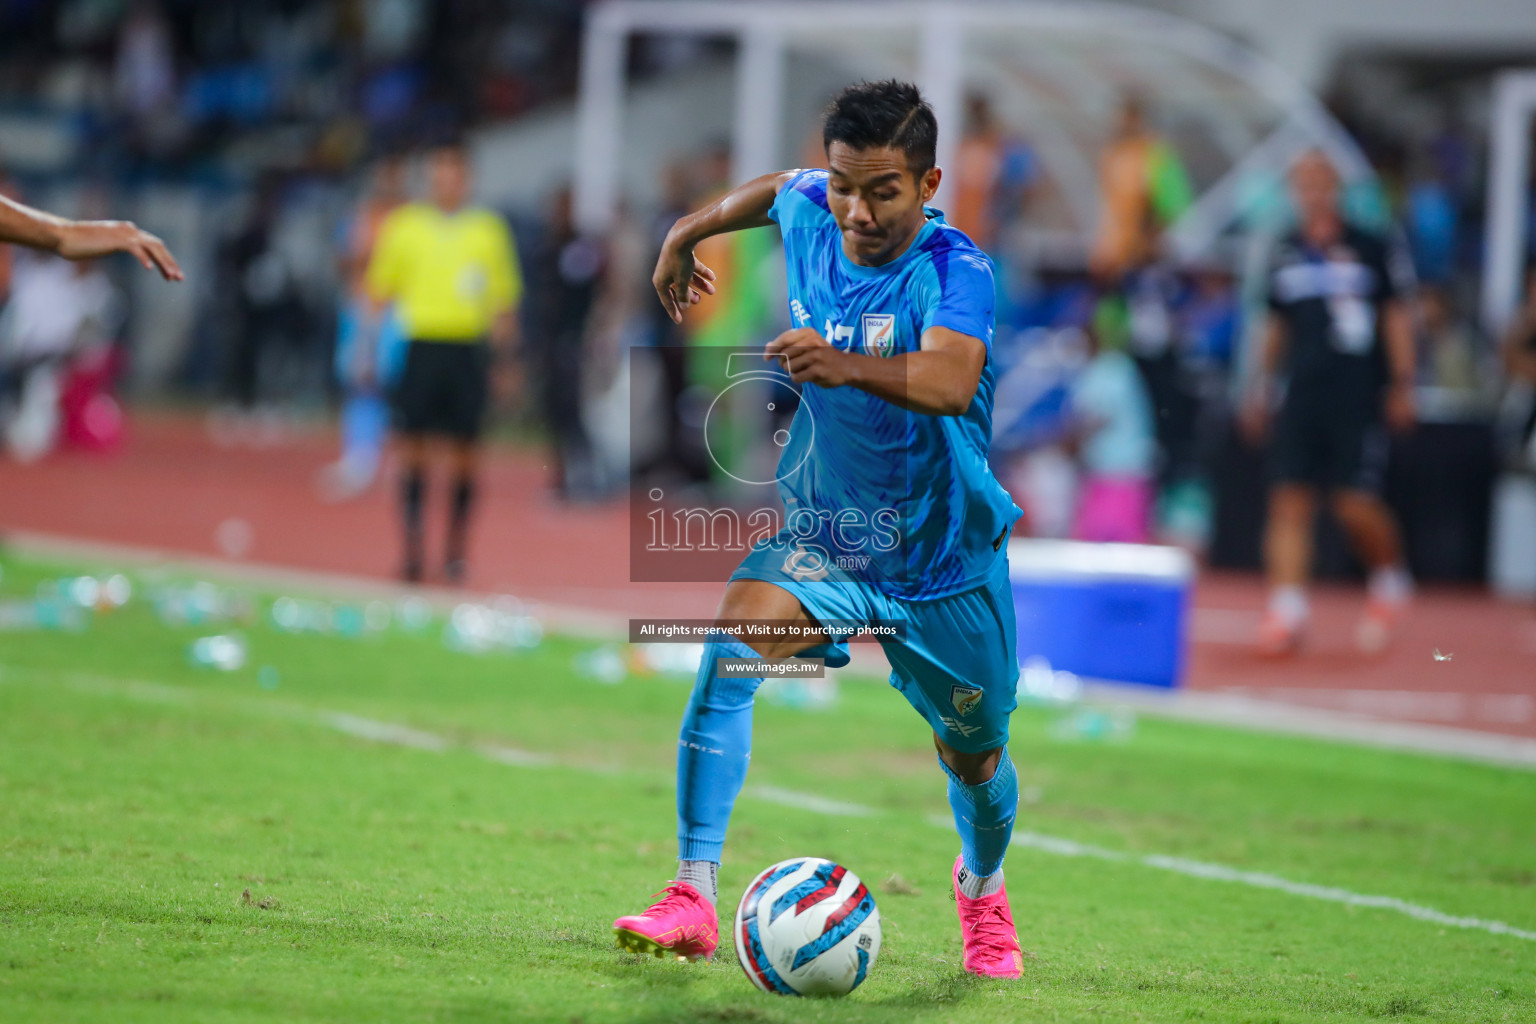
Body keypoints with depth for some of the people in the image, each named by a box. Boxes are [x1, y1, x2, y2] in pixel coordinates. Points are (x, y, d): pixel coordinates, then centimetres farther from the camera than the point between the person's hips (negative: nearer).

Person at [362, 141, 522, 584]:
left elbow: (505, 298, 11)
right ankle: (412, 547, -1)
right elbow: (379, 293, 9)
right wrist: (372, 351, 3)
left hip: (468, 350, 1)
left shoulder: (489, 229, 9)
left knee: (465, 449, -1)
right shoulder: (404, 227, 7)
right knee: (414, 445, -4)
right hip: (420, 344, -1)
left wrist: (505, 357, 4)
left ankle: (456, 548, 8)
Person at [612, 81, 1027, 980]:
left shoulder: (954, 269, -25)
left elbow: (950, 381, -45)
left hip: (945, 556, -3)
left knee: (974, 757, 14)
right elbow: (777, 189, 19)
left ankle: (982, 889, 50)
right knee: (733, 643, -27)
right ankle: (695, 899, -29)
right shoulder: (810, 214, -8)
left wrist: (848, 366, -62)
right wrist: (690, 233, 27)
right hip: (823, 536, 3)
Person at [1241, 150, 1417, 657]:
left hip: (1359, 400, -4)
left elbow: (1397, 316, 2)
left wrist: (1402, 385, -4)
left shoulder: (1371, 249, 1)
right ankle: (1287, 608, -5)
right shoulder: (1285, 255, 13)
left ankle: (1390, 579, 18)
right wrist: (1261, 387, 18)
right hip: (1301, 399, 4)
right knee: (1289, 499, -6)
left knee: (1357, 504, -10)